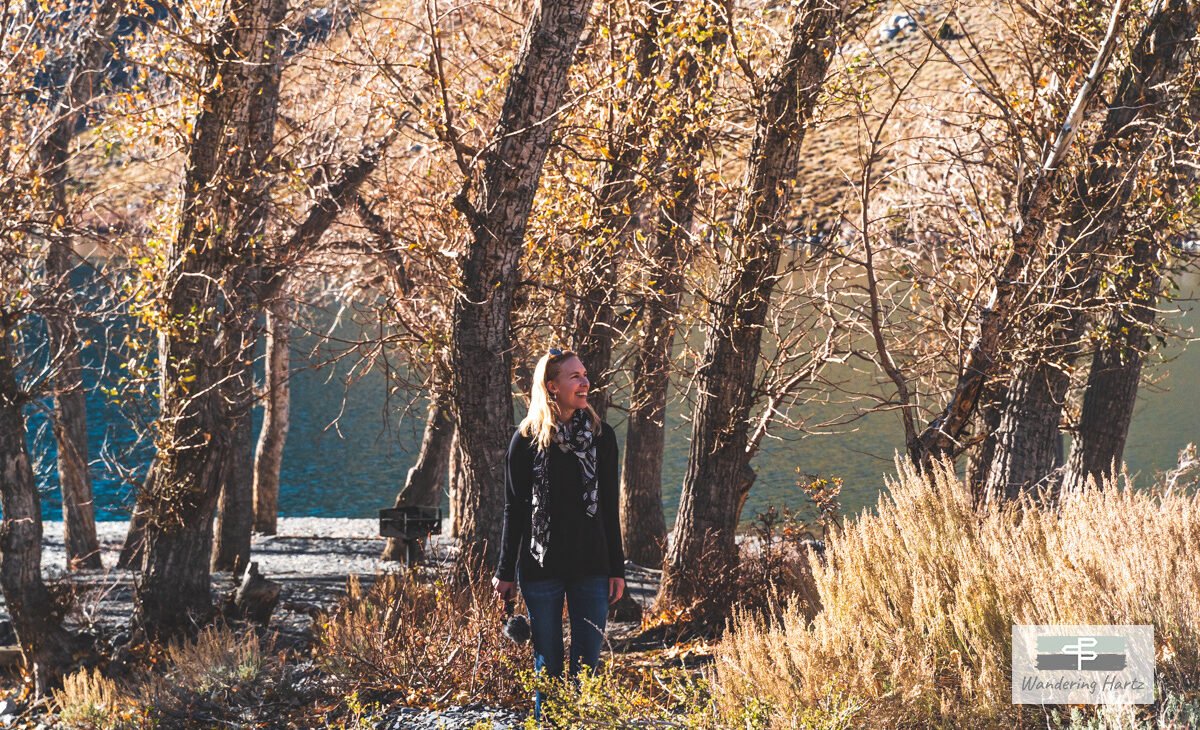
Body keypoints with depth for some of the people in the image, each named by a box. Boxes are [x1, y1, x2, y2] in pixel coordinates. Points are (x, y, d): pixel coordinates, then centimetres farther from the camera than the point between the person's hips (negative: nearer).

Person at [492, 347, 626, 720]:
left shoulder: (600, 435, 3)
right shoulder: (527, 439, -3)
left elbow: (609, 507, 7)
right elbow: (514, 508, 1)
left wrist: (617, 568, 5)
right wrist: (505, 571, 1)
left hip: (591, 567, 2)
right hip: (541, 568, -2)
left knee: (588, 664, 3)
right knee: (547, 665, 6)